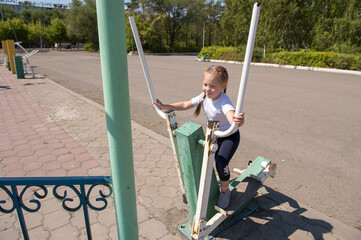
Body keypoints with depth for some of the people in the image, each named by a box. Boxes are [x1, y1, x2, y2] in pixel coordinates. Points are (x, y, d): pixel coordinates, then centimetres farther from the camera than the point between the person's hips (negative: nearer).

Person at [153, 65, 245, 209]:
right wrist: (165, 107, -14)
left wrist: (238, 121, -79)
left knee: (221, 163, -20)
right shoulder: (204, 97, -14)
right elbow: (185, 105, -6)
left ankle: (225, 190, 9)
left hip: (230, 136, -7)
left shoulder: (224, 102, -35)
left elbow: (231, 116, -55)